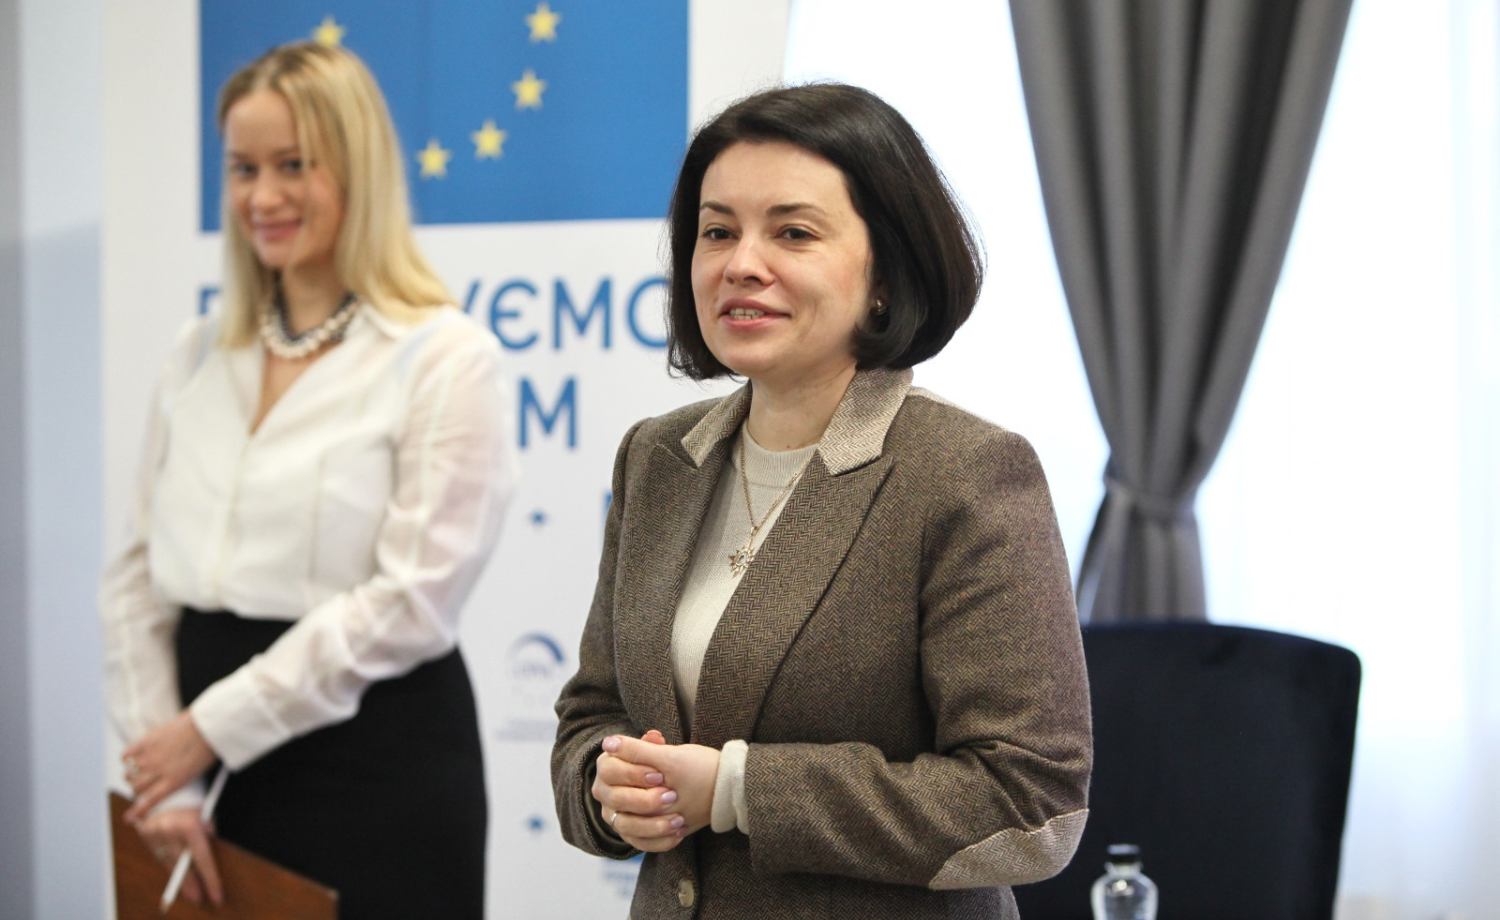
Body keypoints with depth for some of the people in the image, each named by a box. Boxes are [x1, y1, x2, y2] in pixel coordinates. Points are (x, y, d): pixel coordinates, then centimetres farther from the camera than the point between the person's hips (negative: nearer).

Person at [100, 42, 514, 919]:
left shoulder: (447, 358, -8)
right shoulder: (202, 354, 10)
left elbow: (411, 600, -15)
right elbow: (140, 574, 8)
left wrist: (215, 726, -13)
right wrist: (164, 762, -3)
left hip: (375, 753, -5)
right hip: (215, 754, 5)